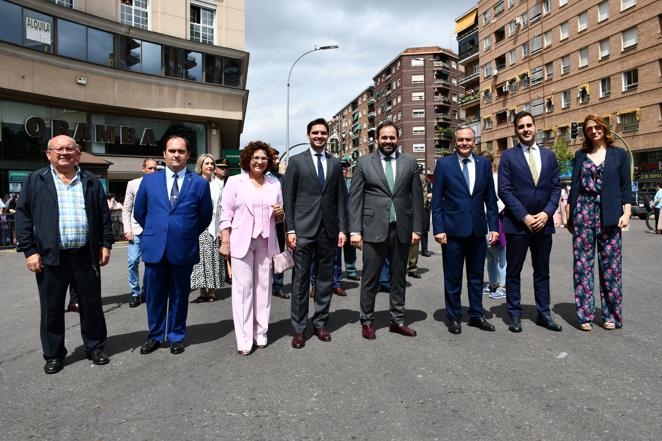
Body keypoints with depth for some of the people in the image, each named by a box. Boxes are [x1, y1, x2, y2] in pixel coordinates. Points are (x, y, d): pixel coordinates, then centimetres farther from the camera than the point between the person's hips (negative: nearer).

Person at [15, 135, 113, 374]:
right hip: (50, 257, -1)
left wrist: (106, 244, 3)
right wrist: (29, 250, -6)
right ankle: (53, 355, 25)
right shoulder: (36, 180, 4)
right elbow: (23, 216, 1)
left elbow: (104, 215, 10)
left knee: (92, 305, 10)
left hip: (86, 255, 1)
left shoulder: (91, 181, 9)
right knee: (51, 309, 9)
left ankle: (95, 348, 26)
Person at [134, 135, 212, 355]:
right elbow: (139, 213, 16)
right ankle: (155, 336, 29)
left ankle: (176, 337, 27)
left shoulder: (200, 183, 1)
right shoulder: (149, 180, 7)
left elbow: (205, 217, 8)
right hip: (154, 248, 2)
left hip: (184, 250, -1)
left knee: (179, 296, 11)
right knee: (155, 295, 11)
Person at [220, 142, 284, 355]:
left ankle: (260, 333, 16)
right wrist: (225, 241, -7)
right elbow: (226, 213, 0)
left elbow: (279, 218, 17)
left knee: (263, 286, 4)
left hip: (266, 242, 3)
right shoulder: (235, 181, 3)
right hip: (241, 241, -3)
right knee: (243, 287, -3)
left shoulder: (275, 183, 12)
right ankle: (244, 339, 4)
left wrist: (280, 213, -6)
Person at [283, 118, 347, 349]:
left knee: (325, 279, 9)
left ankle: (320, 323, 23)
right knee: (300, 280, 1)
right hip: (304, 229, -3)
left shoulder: (335, 163, 11)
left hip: (328, 230, 3)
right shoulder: (296, 161, 3)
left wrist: (342, 228, 4)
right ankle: (299, 328, 12)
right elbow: (288, 198, 0)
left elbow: (340, 198, 11)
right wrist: (290, 229, -6)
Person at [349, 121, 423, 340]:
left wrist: (416, 228, 1)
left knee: (398, 278, 12)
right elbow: (355, 198, -1)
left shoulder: (410, 162, 8)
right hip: (374, 229, -2)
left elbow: (416, 197, 7)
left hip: (402, 230, 2)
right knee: (370, 280, 4)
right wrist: (355, 230, -7)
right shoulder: (364, 162, 3)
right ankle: (367, 322, 20)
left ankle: (397, 320, 25)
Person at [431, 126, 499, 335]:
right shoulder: (443, 164, -2)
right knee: (452, 278, 7)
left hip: (478, 230, 3)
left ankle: (476, 315, 28)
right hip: (453, 230, -3)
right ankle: (454, 317, 21)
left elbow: (491, 198, 9)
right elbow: (436, 200, -3)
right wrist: (438, 229, -9)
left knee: (476, 276, 14)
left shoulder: (484, 163, 7)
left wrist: (493, 226, 4)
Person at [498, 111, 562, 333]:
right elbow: (504, 190, -7)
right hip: (517, 223, -3)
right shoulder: (508, 156, -1)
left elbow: (556, 187, 8)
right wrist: (524, 217, -13)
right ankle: (515, 314, 16)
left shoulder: (549, 155, 10)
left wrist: (546, 213, -8)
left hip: (543, 222, 4)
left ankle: (544, 314, 23)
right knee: (513, 272, 5)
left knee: (542, 272, 12)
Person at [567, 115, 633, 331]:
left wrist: (626, 213, -7)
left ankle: (611, 314, 14)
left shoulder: (619, 154, 7)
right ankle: (585, 314, 8)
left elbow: (626, 187, 4)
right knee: (582, 264, 0)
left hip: (609, 214, -1)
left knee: (611, 264, 2)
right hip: (583, 210, 1)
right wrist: (570, 215, 7)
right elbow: (574, 186, 11)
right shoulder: (580, 155, 11)